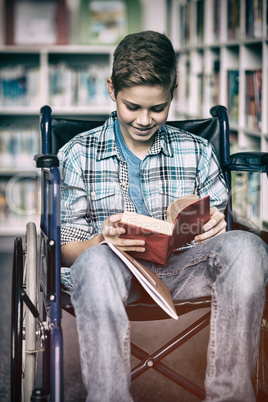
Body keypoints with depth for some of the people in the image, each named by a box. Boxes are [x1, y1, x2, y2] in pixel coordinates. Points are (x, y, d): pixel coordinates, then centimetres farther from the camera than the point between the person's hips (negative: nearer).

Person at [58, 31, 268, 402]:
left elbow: (215, 231, 15)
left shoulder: (196, 152, 13)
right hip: (113, 271, -2)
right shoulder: (78, 155, 7)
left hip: (180, 268, 2)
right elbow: (66, 249, 4)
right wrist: (103, 241, -20)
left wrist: (216, 227, -12)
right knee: (96, 262, -39)